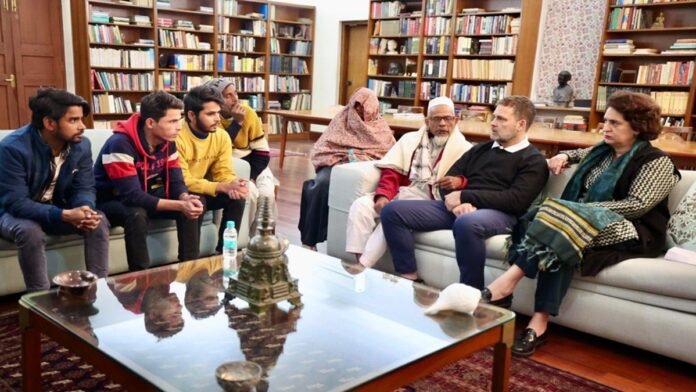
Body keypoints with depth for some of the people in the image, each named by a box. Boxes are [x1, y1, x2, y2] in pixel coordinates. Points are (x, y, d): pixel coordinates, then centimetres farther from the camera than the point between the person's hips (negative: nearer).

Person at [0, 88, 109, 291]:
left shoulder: (81, 145, -12)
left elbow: (84, 188, -8)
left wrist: (85, 208, -34)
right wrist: (64, 215, -44)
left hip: (57, 210, 5)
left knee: (99, 221, -20)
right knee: (30, 231, -37)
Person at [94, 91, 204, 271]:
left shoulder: (168, 142, -8)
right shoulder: (121, 144, -32)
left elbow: (175, 181, -6)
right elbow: (132, 196, -37)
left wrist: (185, 198, -31)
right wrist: (179, 205, -42)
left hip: (146, 195, 7)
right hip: (111, 201, -7)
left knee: (190, 207, -13)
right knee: (137, 214, -38)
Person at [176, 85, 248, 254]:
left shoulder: (222, 136, -7)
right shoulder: (176, 137, -27)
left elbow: (224, 172, -5)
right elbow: (182, 182, -29)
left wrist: (232, 185, -31)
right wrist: (223, 187, -37)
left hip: (204, 190, 6)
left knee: (237, 197, -17)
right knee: (196, 201, -35)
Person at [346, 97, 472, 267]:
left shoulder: (463, 148, 11)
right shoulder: (410, 139, 20)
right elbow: (391, 172, 8)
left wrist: (460, 181, -22)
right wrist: (383, 196, -10)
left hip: (429, 199, -4)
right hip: (401, 193, 4)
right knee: (361, 205, -21)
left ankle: (363, 267, -26)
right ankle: (360, 263, -20)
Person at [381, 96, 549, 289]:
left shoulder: (534, 161, 5)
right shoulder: (480, 149, 24)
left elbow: (515, 201, -11)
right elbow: (448, 180, 16)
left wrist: (464, 196, -12)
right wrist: (457, 202, -9)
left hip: (499, 213, -6)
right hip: (460, 207, 7)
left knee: (466, 223, -43)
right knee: (393, 210, -9)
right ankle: (410, 280, -6)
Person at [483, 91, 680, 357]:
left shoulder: (656, 162, -3)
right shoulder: (602, 151, 18)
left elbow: (637, 205, -16)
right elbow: (582, 154, 43)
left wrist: (585, 209, -22)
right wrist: (564, 157, 20)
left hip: (632, 233, -6)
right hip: (584, 222, 6)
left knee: (564, 228, -36)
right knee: (559, 240, -30)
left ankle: (509, 280, -43)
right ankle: (538, 324, -40)